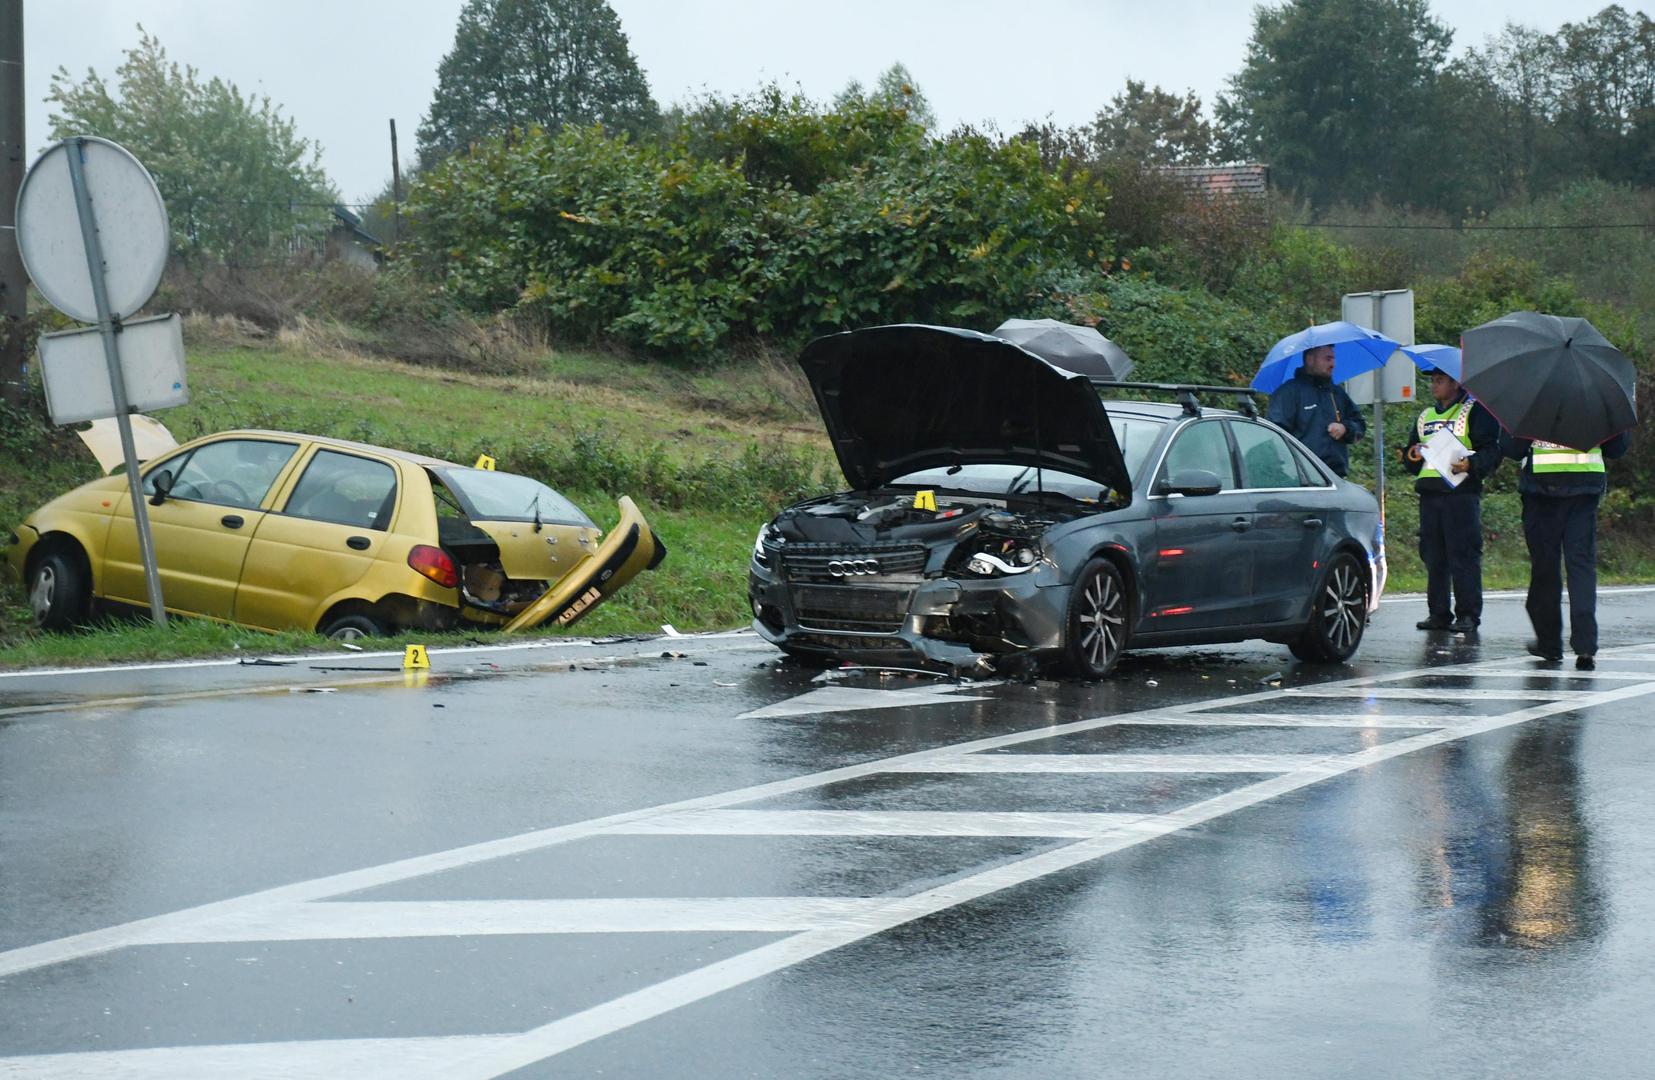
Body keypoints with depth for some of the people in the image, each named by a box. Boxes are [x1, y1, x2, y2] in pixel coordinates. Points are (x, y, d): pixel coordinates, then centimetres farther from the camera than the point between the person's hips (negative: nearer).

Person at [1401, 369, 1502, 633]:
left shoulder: (1475, 411, 4)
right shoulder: (1425, 417, 23)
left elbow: (1492, 451, -4)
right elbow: (1410, 462, 26)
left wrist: (1471, 464, -21)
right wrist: (1412, 454, 4)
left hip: (1462, 492, -6)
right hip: (1429, 493, 6)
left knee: (1464, 554, -8)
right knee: (1433, 555, 5)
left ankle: (1468, 614, -6)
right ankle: (1438, 613, 10)